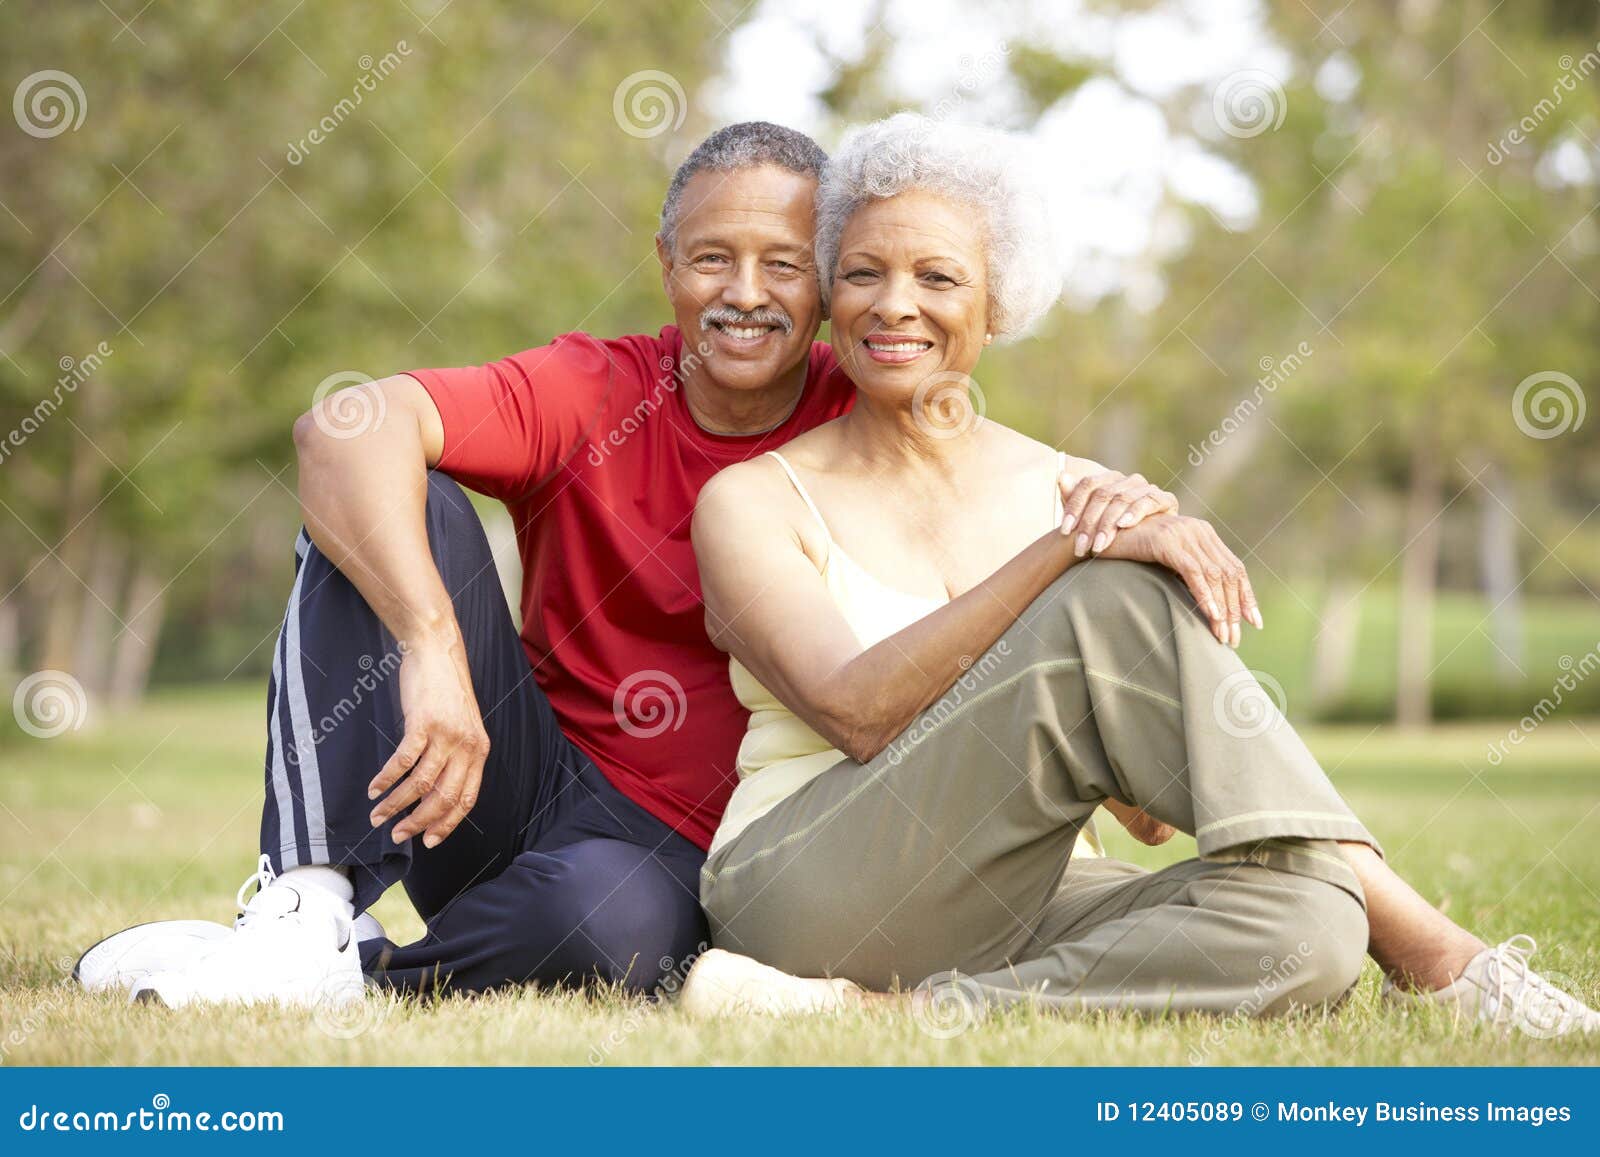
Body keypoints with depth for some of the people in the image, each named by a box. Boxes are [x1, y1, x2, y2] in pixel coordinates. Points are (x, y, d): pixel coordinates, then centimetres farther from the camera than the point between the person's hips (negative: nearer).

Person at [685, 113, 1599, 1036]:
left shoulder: (1068, 491, 13)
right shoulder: (754, 501, 3)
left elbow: (1147, 807, 10)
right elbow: (860, 713, -16)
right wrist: (1071, 551, -24)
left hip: (1004, 913, 4)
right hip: (810, 894, -4)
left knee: (1302, 926, -30)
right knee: (1114, 603, -25)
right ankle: (1430, 956, -25)